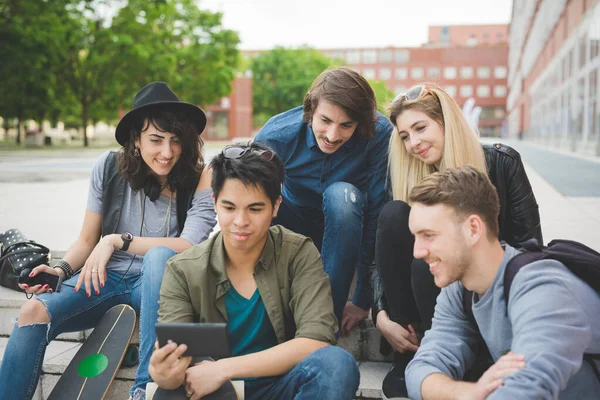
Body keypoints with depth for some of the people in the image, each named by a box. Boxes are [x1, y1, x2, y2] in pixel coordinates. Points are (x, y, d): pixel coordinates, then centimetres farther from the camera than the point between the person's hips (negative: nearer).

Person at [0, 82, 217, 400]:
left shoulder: (199, 179, -9)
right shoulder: (110, 167, -2)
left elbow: (189, 246, -20)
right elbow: (87, 240, 5)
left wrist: (117, 241, -21)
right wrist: (61, 270, -15)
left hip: (156, 283, -2)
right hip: (106, 278, 2)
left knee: (159, 255, -36)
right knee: (34, 311, -25)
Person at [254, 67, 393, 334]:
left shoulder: (379, 134, -27)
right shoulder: (277, 135, -24)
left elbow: (378, 214, -25)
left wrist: (364, 300, -25)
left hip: (347, 233, 0)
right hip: (295, 227, 1)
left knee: (341, 194, -35)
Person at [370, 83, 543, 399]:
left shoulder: (501, 163, -9)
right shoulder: (404, 175, -2)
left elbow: (529, 247, -10)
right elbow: (382, 254, -5)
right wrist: (381, 315, -20)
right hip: (434, 289, 4)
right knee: (394, 214, -22)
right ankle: (410, 354, -18)